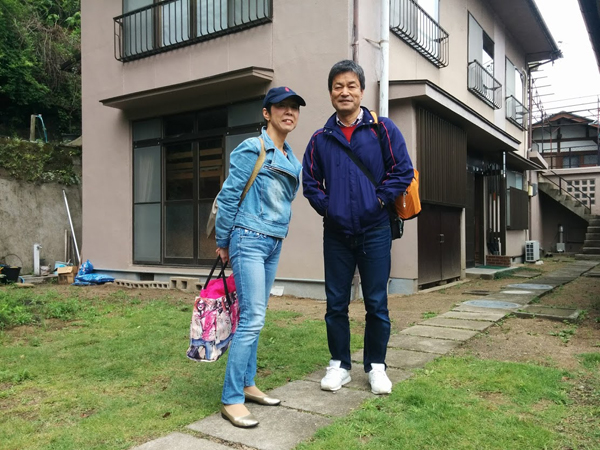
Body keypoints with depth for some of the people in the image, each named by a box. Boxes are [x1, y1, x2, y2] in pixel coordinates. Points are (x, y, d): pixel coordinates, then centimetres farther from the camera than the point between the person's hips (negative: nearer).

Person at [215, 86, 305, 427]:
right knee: (252, 319, -11)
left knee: (254, 317, 13)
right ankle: (231, 400, -3)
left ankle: (247, 384, 23)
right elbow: (229, 195, -8)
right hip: (250, 239, -7)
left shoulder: (293, 159, 14)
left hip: (275, 244, 8)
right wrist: (223, 243, -4)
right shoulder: (253, 149, -8)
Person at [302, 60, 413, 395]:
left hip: (374, 231, -2)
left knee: (376, 303, 5)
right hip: (336, 233, 3)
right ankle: (339, 365, 24)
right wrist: (326, 206, 0)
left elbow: (403, 171, -1)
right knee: (336, 303, 9)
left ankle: (376, 366, 22)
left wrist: (379, 200, -8)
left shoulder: (382, 129, 0)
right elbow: (310, 181, 13)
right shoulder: (321, 138, 7)